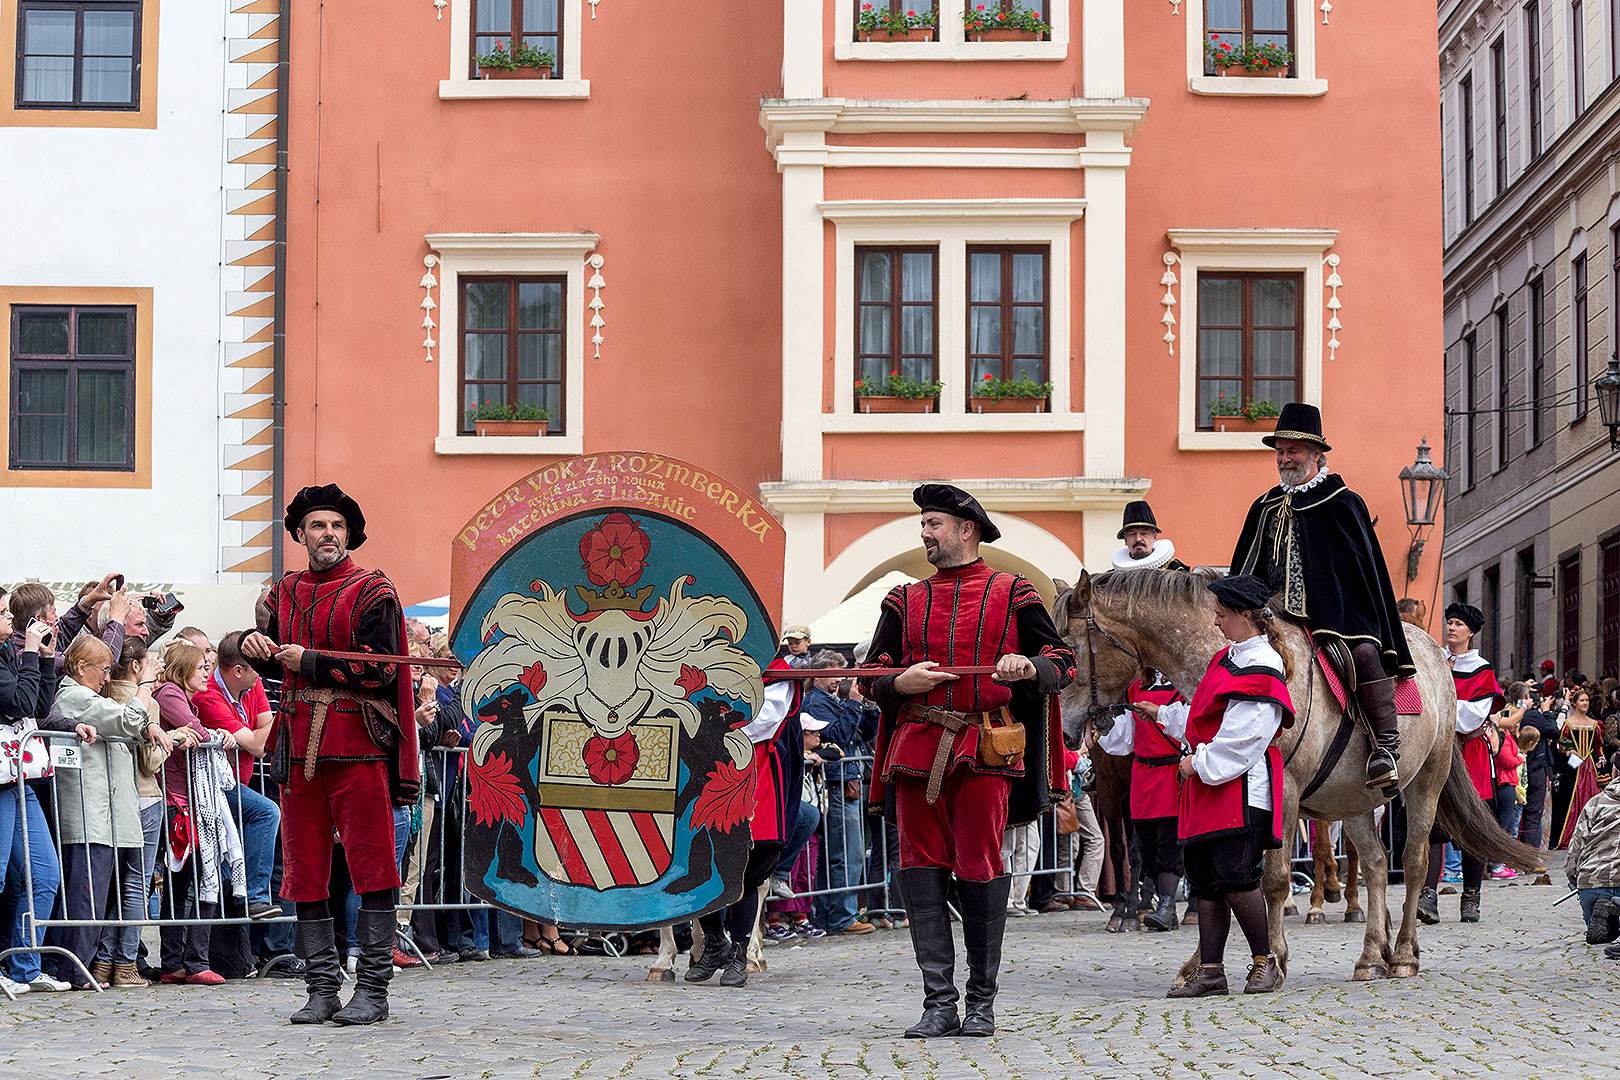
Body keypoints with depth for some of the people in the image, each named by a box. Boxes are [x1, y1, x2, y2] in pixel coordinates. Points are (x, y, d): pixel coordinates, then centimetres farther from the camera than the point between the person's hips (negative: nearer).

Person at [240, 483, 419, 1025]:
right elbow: (275, 665, 23)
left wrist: (310, 662, -9)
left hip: (358, 742, -5)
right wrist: (254, 646, 1)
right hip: (300, 746, 6)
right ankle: (322, 989, 10)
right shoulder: (287, 593, 17)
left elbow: (382, 670, -9)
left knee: (371, 865, -5)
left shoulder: (372, 593, 1)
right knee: (305, 870, 5)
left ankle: (373, 988, -2)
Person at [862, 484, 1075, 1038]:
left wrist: (1029, 667, -15)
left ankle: (982, 1002, 7)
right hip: (916, 751, 3)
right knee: (922, 872, -2)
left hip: (985, 752, -3)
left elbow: (1063, 663, 7)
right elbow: (872, 678, 17)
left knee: (980, 872, -5)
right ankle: (939, 1003, 1)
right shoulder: (905, 601, 18)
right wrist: (901, 683, -5)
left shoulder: (1012, 595, 9)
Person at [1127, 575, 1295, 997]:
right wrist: (1163, 714, 33)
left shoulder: (1260, 669, -13)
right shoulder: (1228, 658, 17)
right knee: (1204, 880, 6)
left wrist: (1200, 762, -13)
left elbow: (1240, 738, -18)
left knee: (1234, 875, -13)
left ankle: (1265, 962, 2)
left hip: (1241, 788, -10)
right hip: (1207, 782, 10)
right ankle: (1211, 971, 8)